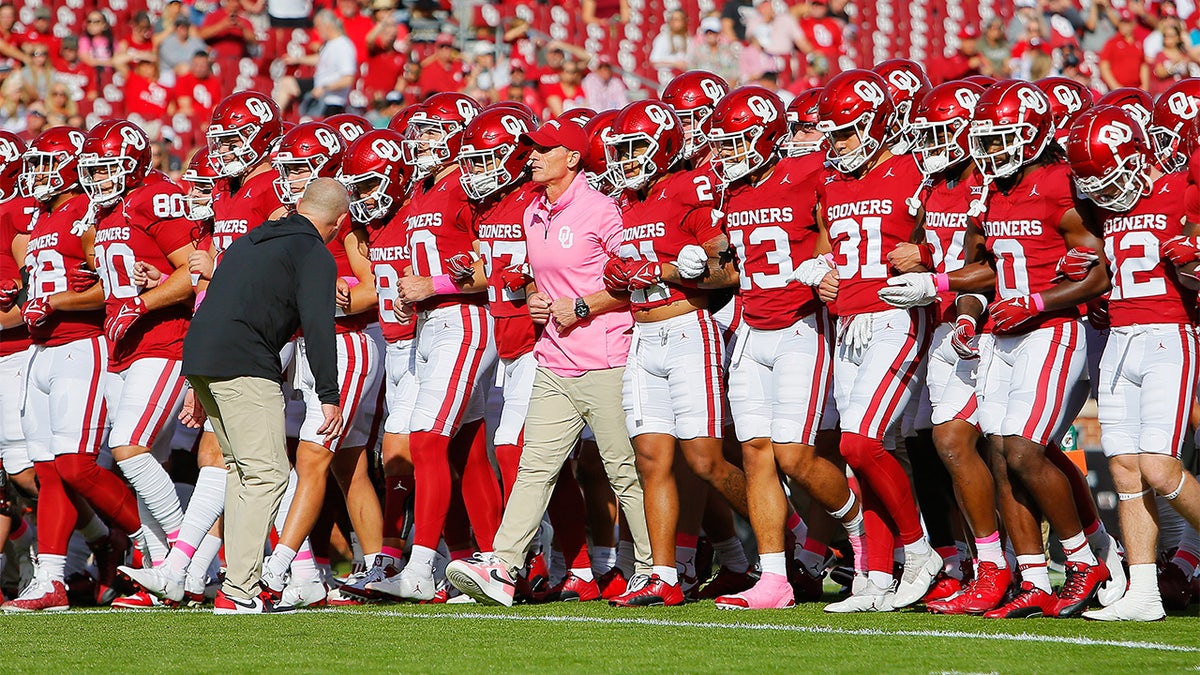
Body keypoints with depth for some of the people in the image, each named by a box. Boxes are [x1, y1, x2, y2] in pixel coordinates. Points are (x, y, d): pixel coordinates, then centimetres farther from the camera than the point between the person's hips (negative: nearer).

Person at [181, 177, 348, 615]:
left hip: (198, 353, 9)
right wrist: (329, 396, -11)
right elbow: (318, 328, -9)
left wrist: (202, 390, 33)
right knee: (267, 474, -8)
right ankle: (238, 591, -15)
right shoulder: (314, 255, 1)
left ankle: (241, 575, 15)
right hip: (243, 365, -9)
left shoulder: (251, 240, 26)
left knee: (242, 468, 17)